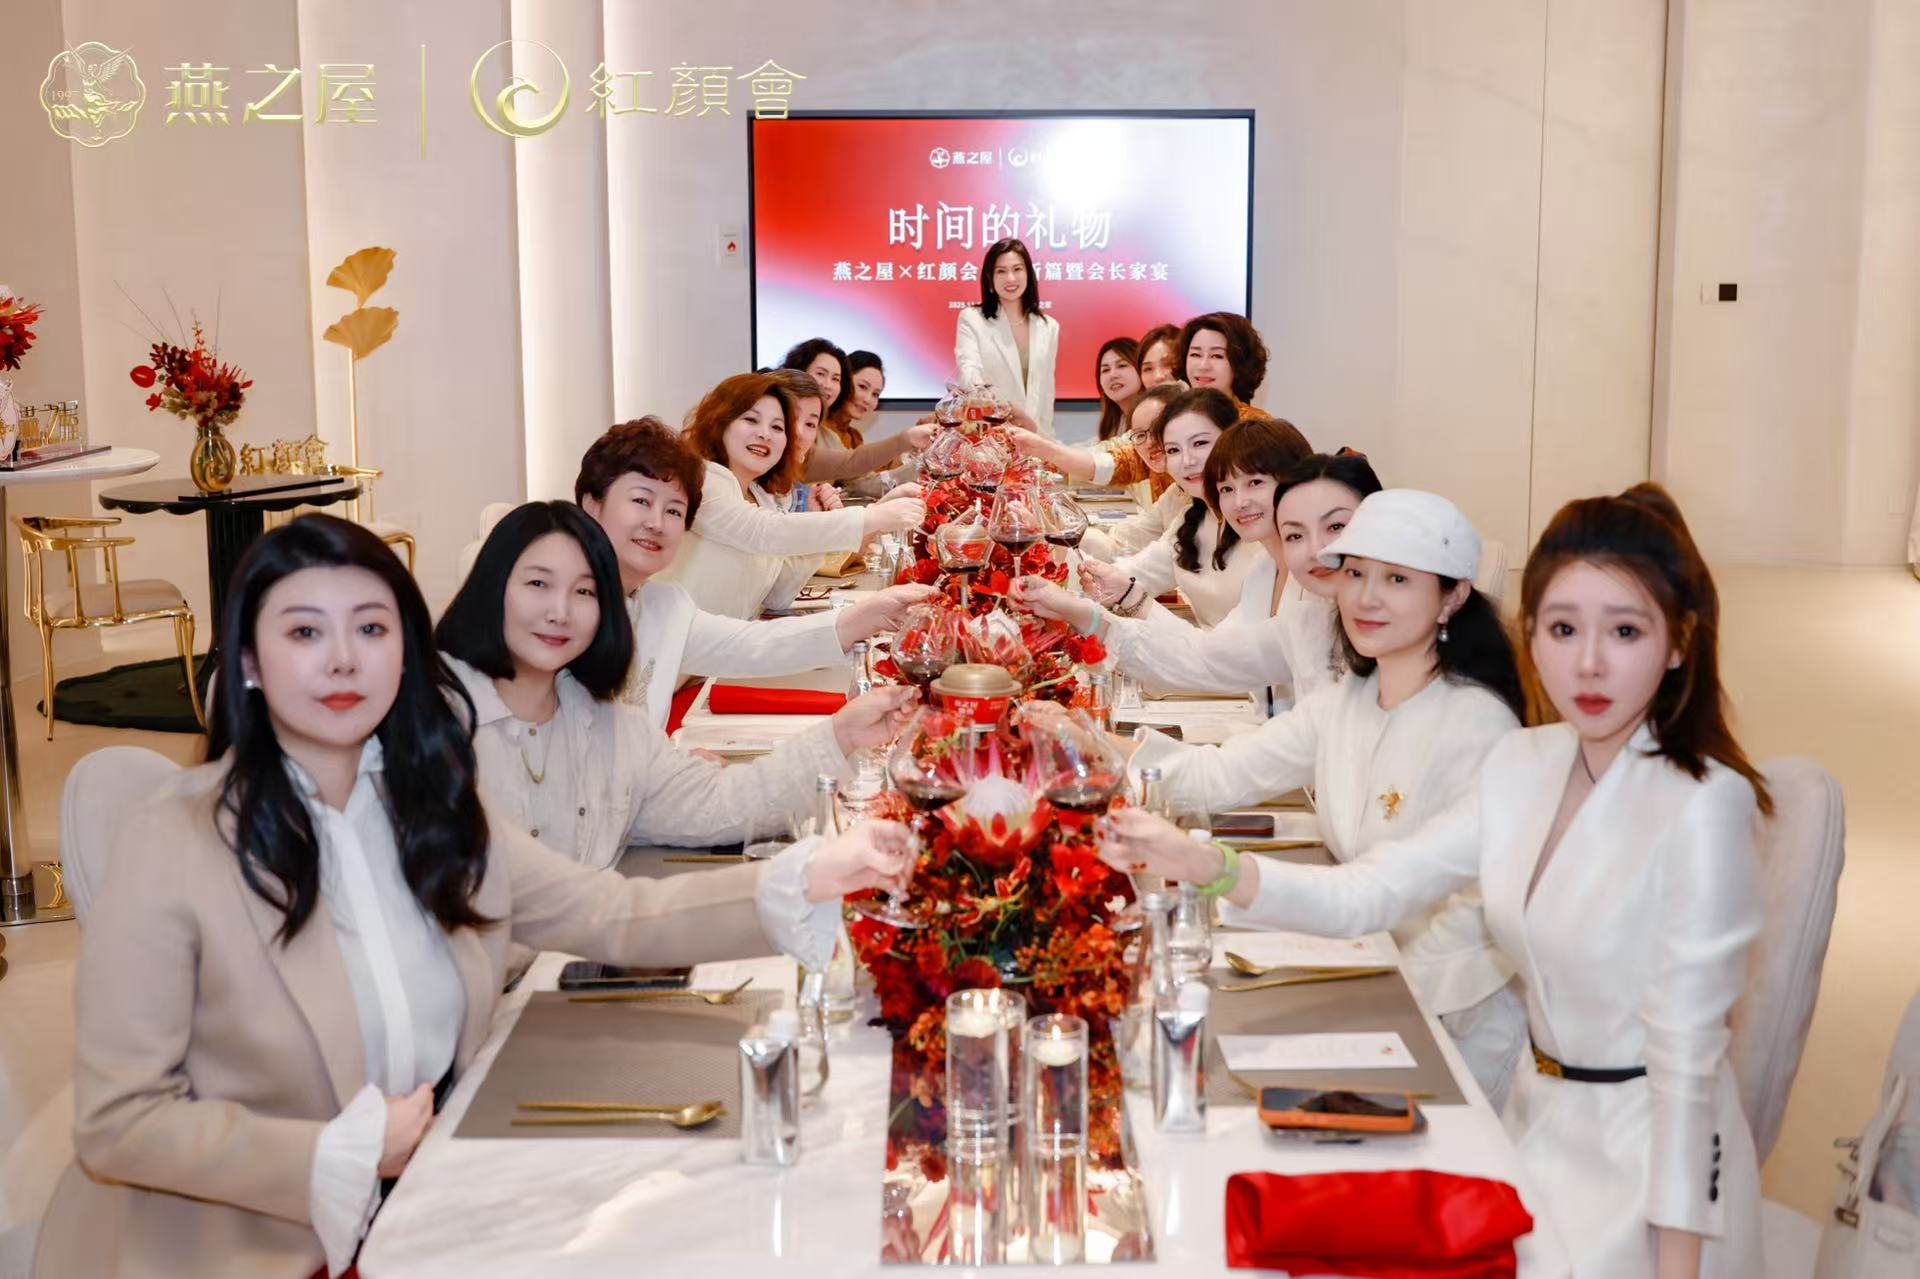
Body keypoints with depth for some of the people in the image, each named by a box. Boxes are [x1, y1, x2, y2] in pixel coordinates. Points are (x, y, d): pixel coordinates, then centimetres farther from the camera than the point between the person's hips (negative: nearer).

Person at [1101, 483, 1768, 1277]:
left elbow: (1686, 1057, -20)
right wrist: (1208, 868, -13)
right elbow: (1369, 893, 0)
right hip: (1539, 1122, 6)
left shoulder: (1702, 809, -22)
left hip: (1650, 1152, -6)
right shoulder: (1522, 765, -1)